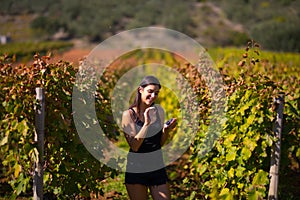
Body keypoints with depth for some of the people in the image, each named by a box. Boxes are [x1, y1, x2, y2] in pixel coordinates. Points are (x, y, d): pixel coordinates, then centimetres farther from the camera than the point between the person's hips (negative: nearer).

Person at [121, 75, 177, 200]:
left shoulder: (159, 111, 5)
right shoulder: (129, 114, -7)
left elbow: (160, 143, 11)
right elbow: (134, 146, -15)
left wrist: (167, 130, -8)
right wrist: (146, 124, -23)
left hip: (158, 168, 3)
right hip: (136, 170, -3)